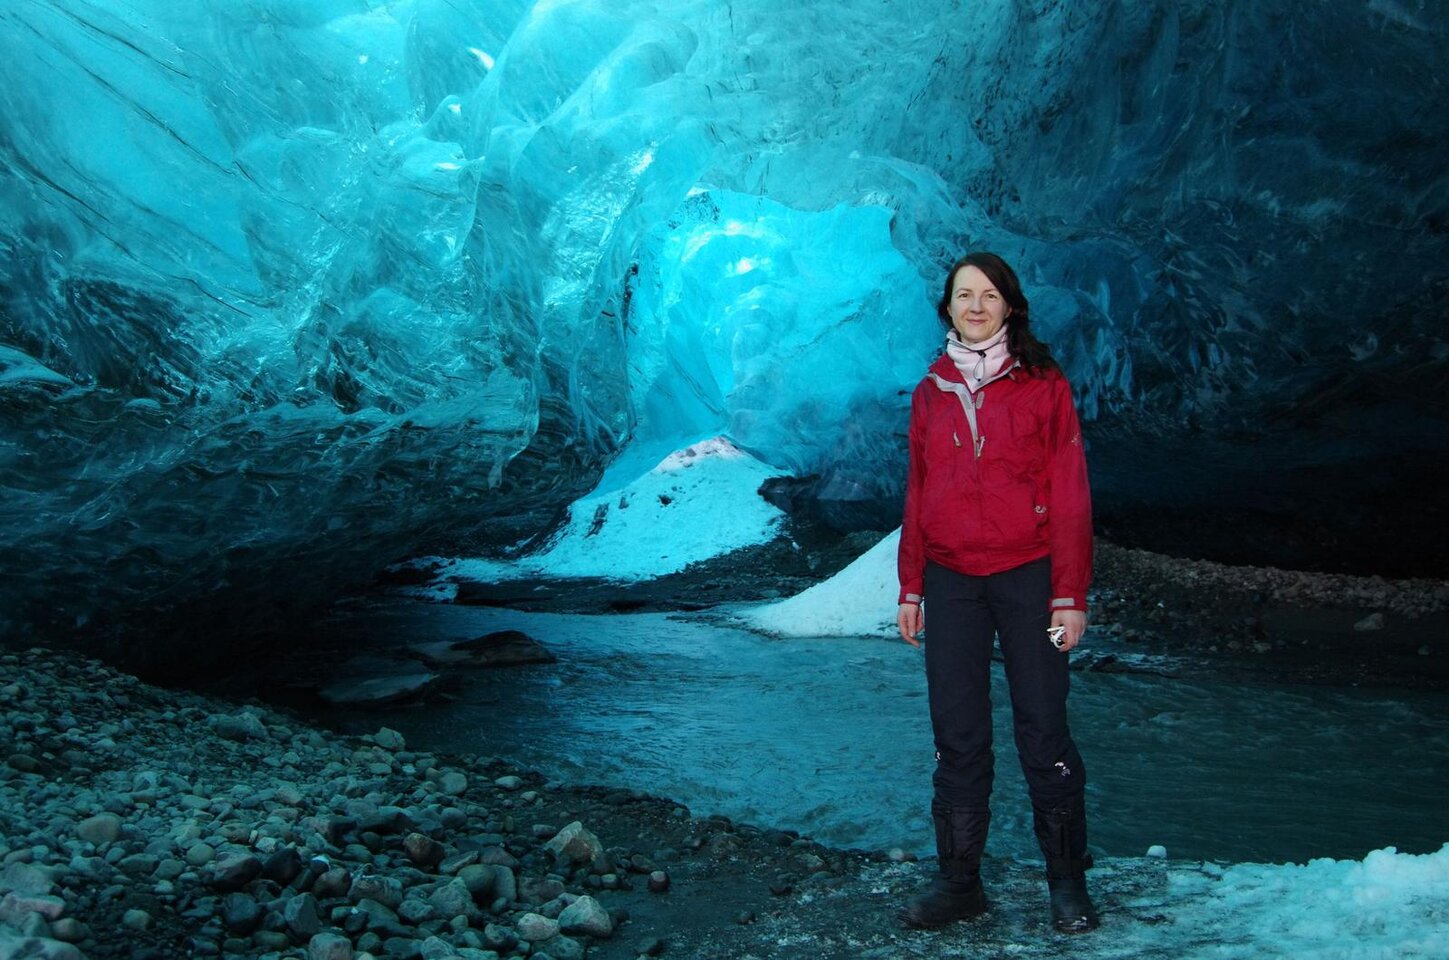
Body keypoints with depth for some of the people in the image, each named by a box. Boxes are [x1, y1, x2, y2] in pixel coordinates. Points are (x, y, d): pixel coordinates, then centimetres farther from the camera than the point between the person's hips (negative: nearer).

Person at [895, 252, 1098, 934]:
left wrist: (1070, 594, -9)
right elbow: (917, 495, 12)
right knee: (957, 737, 6)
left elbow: (1069, 495, -4)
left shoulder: (1043, 385, -1)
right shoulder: (930, 393, 10)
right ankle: (959, 882, 15)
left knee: (1043, 730, 1)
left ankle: (1067, 882, 14)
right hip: (951, 582, 3)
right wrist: (910, 589, 9)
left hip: (1026, 576, -3)